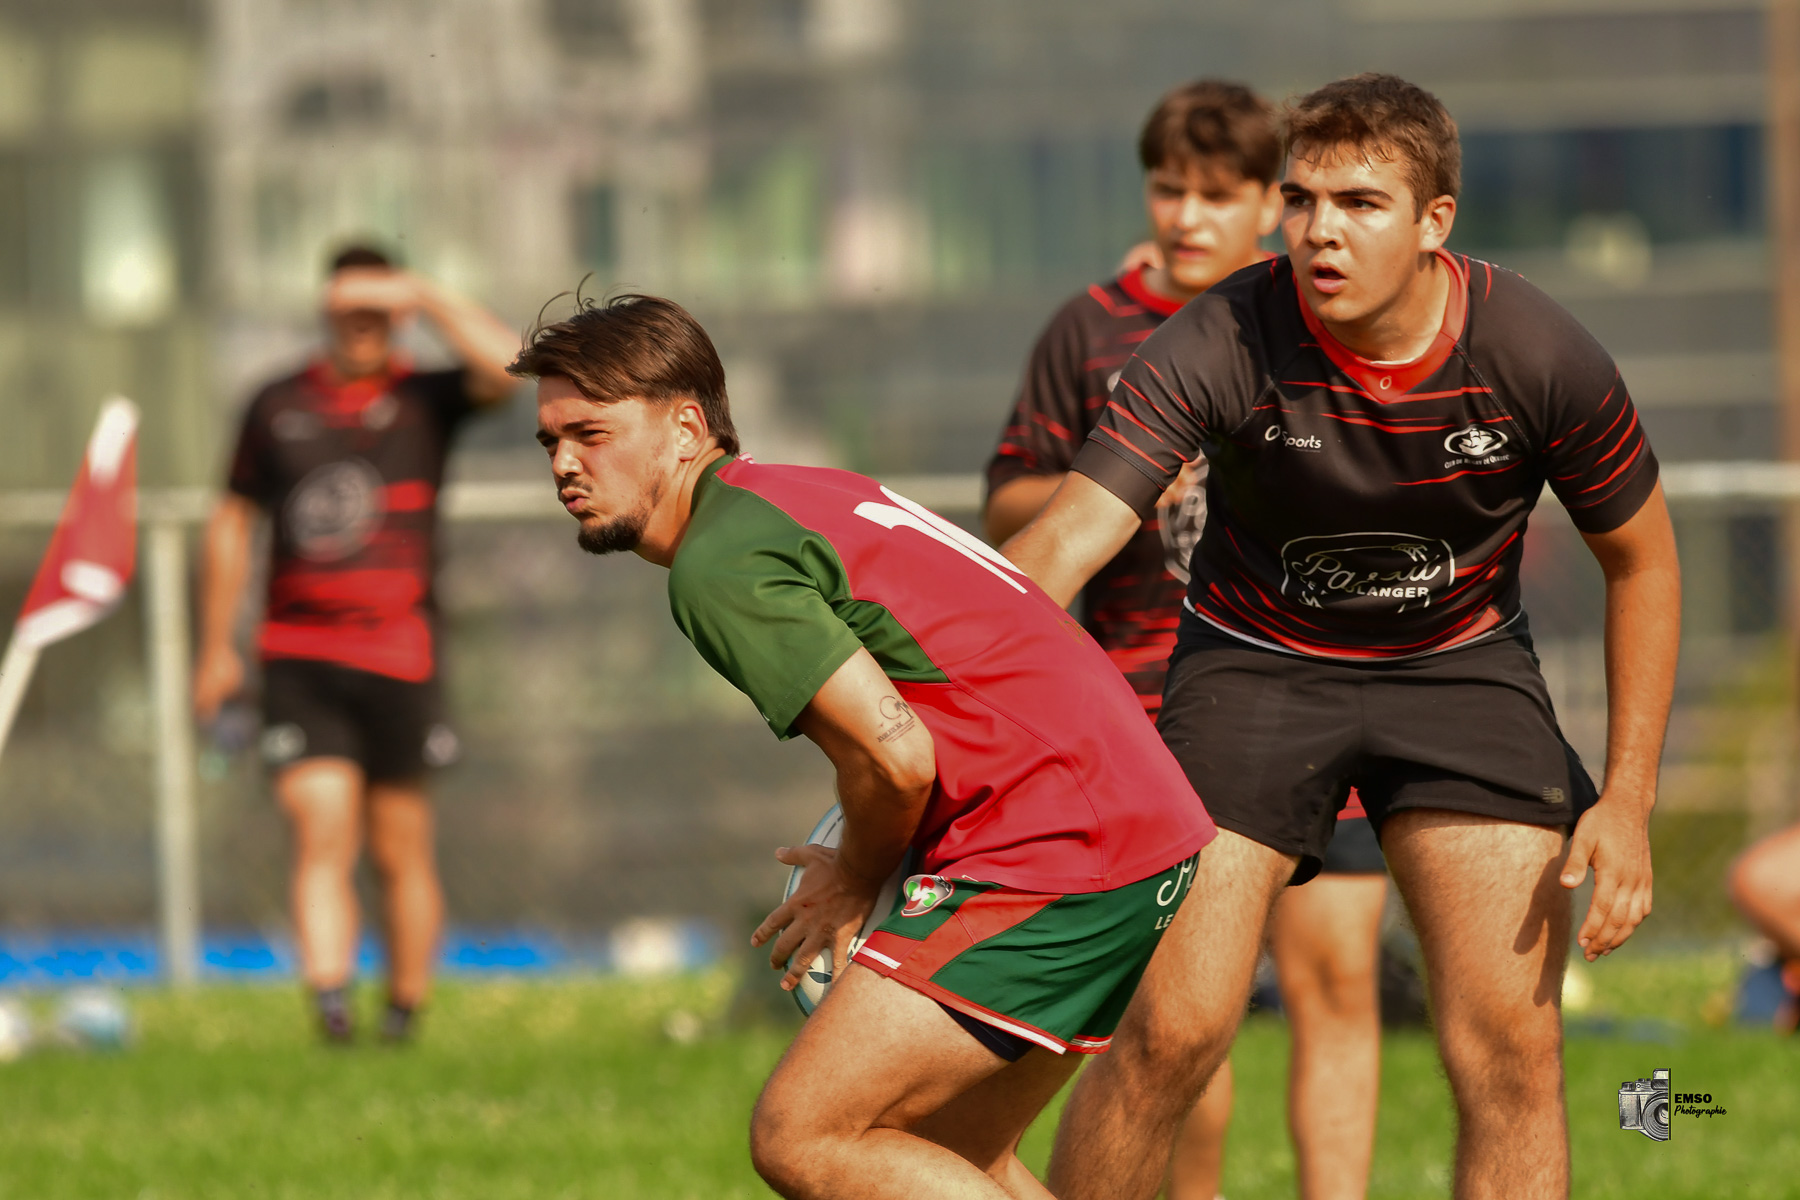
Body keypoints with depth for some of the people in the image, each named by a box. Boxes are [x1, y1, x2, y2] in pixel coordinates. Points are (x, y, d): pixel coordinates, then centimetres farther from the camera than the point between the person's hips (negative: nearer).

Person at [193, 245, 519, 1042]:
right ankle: (329, 998, -26)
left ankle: (406, 1010, 20)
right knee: (322, 835, -14)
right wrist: (216, 648, 19)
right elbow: (234, 521, 19)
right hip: (299, 657, 1)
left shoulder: (424, 400, 4)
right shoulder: (278, 406, 11)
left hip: (398, 657, -1)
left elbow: (504, 367, -16)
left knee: (400, 851, 6)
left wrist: (426, 297, -13)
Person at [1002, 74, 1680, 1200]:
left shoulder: (1539, 356, -20)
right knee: (1169, 1035, -11)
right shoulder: (1223, 345, -25)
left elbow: (1641, 559, -3)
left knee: (1515, 1055, -10)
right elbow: (1064, 540, -33)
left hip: (1463, 664, 1)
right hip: (1257, 665, -1)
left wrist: (1628, 801, -9)